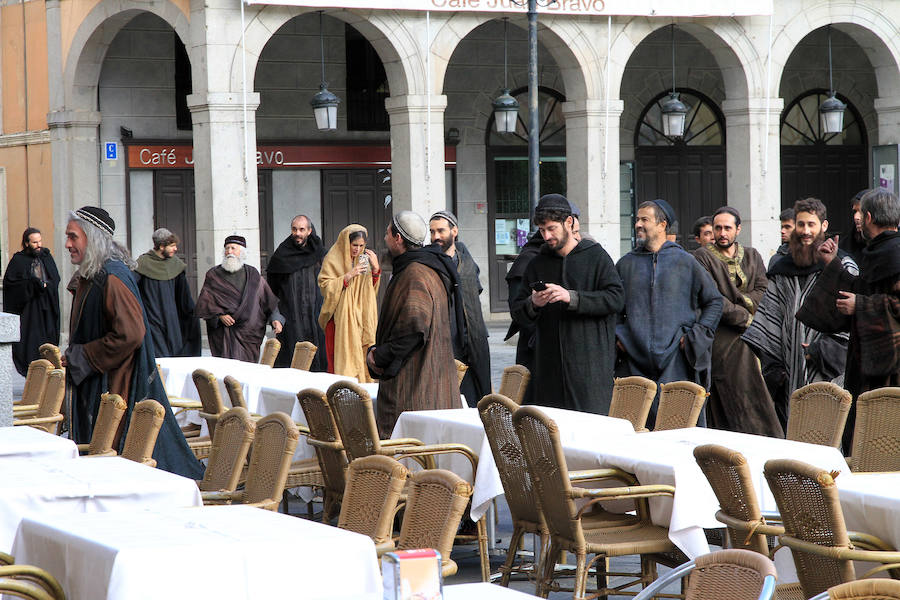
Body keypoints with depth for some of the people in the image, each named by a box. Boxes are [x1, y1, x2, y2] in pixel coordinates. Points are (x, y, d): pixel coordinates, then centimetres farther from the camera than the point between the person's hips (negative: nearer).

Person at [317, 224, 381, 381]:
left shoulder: (363, 259, 14)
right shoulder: (333, 260, -3)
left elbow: (372, 290, 16)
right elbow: (325, 286, -10)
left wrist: (376, 268, -1)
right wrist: (348, 276, -19)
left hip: (362, 318, 5)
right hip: (341, 319, -5)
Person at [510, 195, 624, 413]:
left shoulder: (595, 256, 3)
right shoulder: (537, 264, 16)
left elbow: (616, 298, -10)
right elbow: (517, 311, 16)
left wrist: (571, 297, -19)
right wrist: (533, 304, -7)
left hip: (590, 365, -4)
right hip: (549, 366, 4)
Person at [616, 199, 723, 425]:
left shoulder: (685, 262, 6)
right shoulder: (626, 264, 13)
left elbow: (714, 301, 11)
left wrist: (695, 336, 1)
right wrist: (618, 335, 8)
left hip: (676, 360, -2)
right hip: (635, 362, 2)